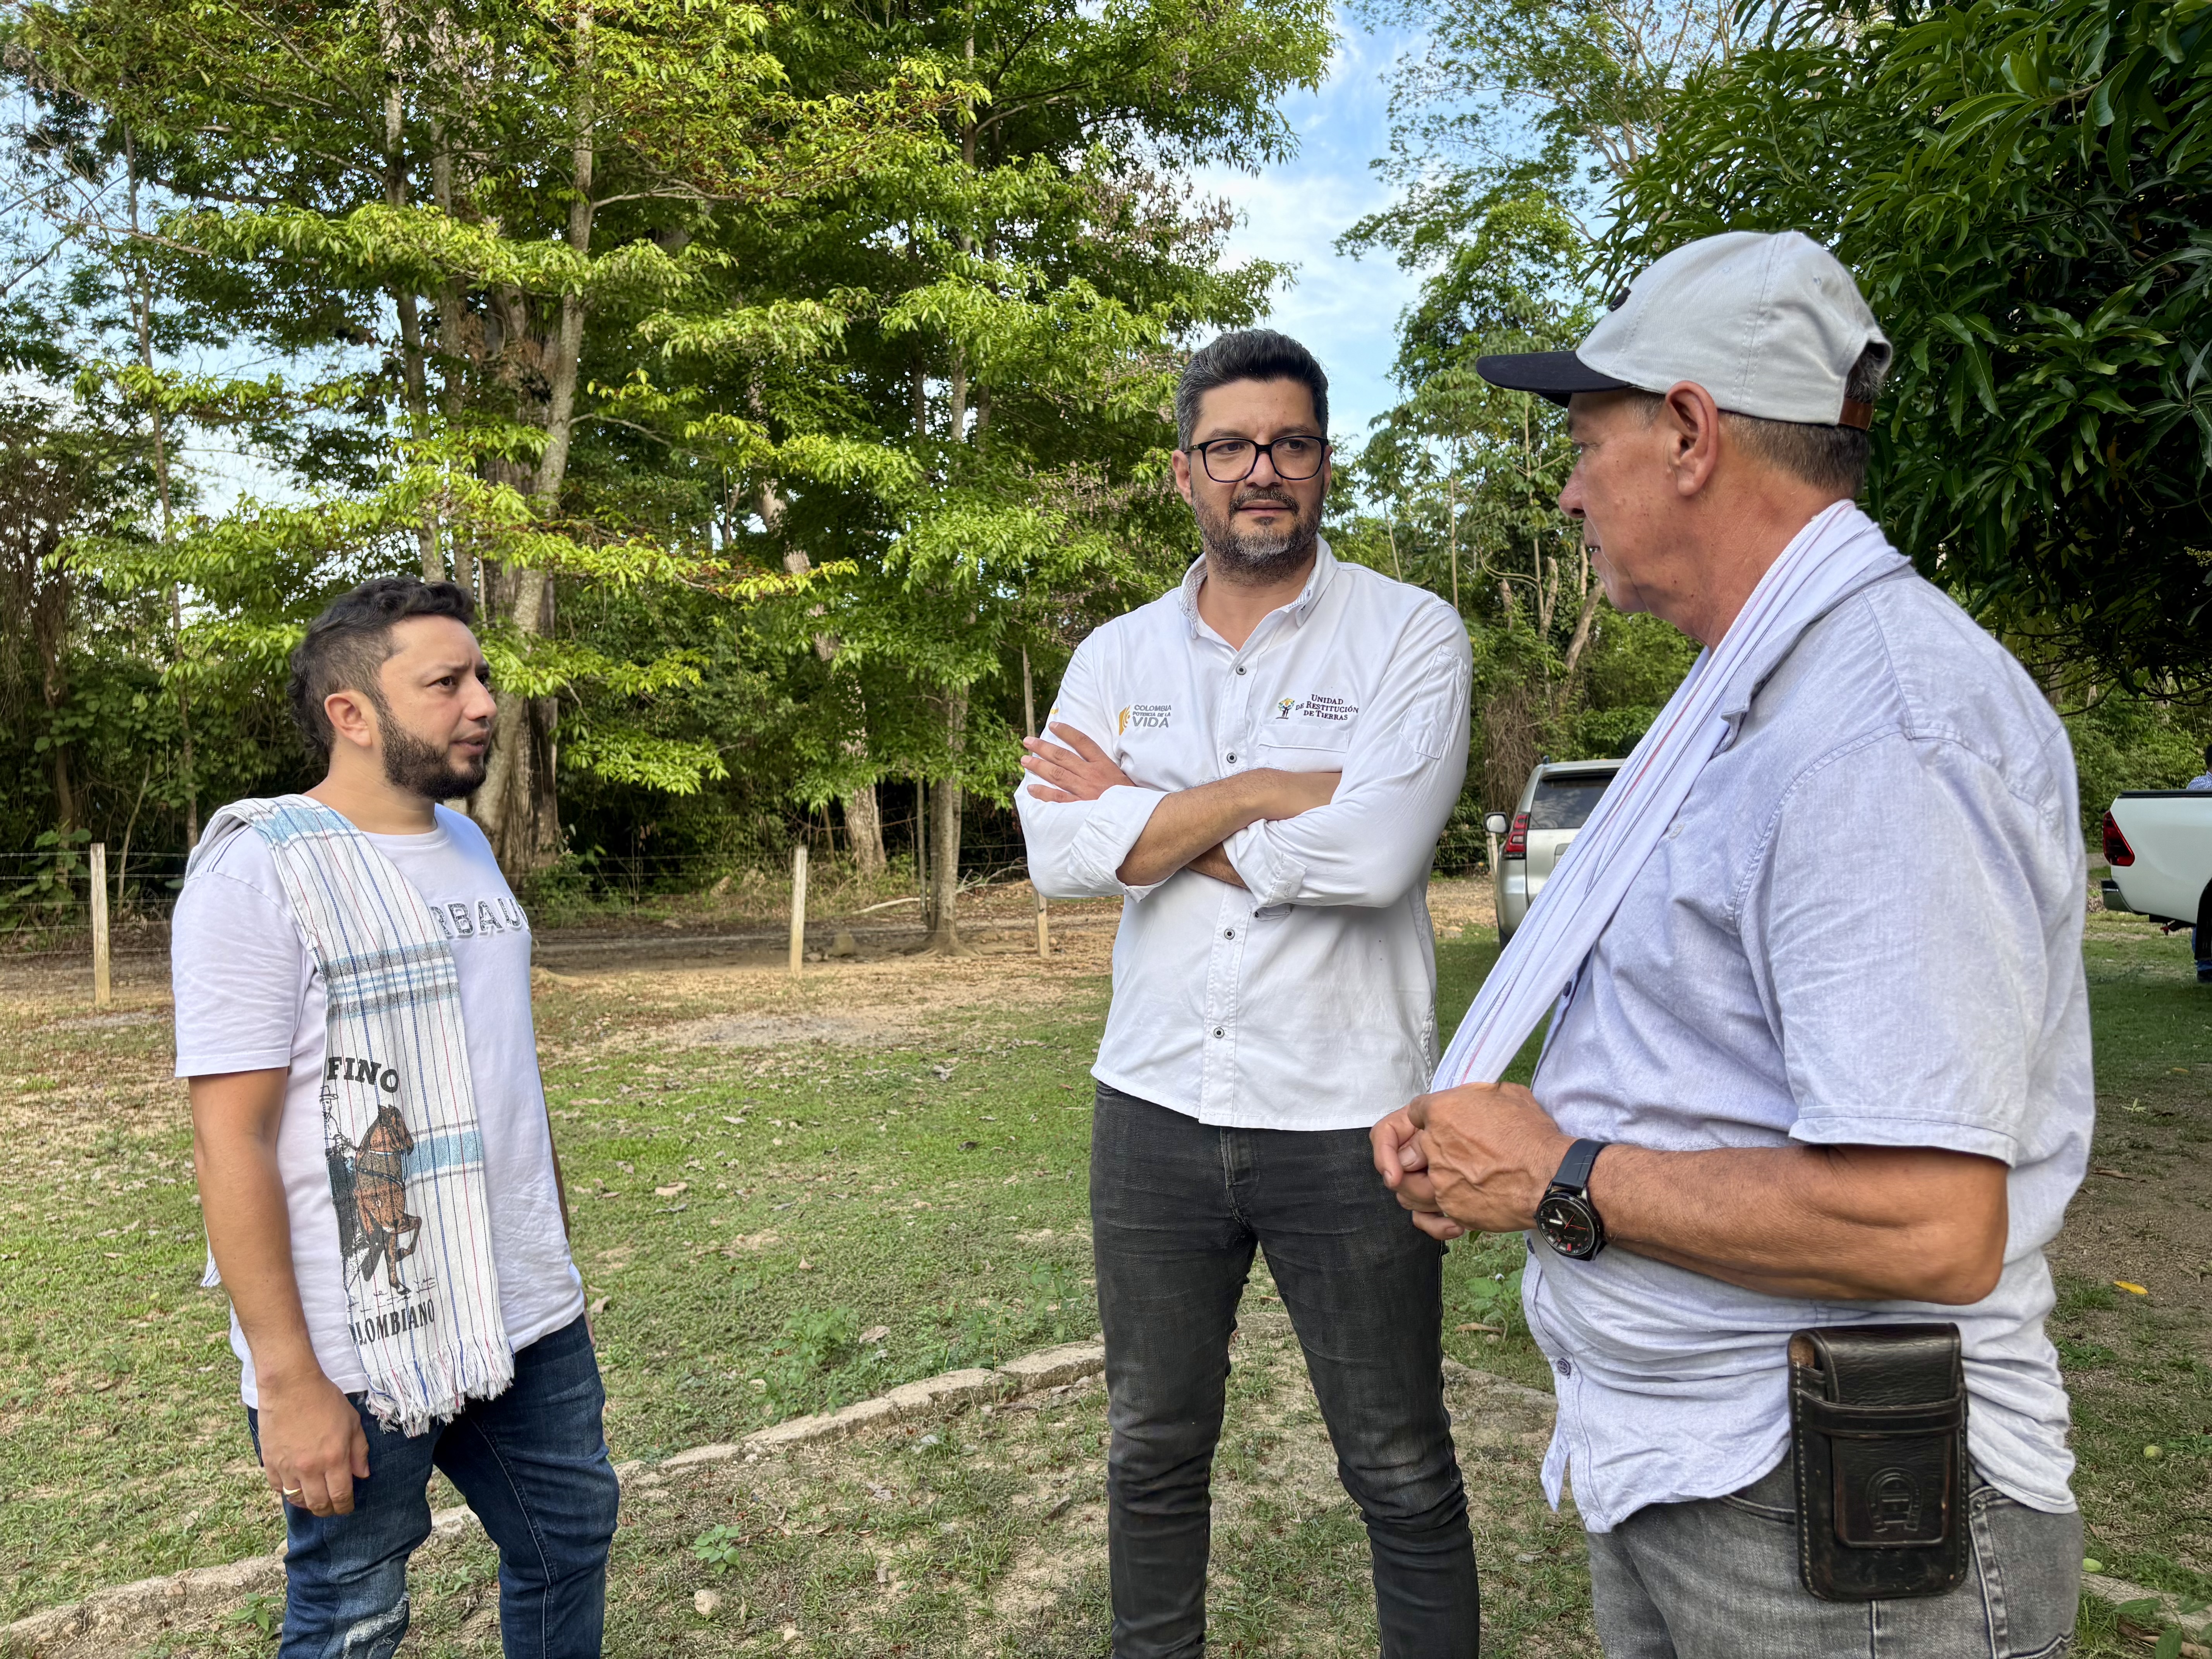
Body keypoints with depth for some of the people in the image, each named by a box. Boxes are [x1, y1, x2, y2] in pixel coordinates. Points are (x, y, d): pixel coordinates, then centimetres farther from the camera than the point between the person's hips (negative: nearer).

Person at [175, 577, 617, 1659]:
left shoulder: (466, 847, 8)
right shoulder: (259, 871, -15)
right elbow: (231, 1142, -18)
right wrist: (288, 1382, -19)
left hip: (530, 1318, 7)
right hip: (357, 1356, -7)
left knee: (570, 1538, 19)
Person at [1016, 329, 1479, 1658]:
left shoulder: (1411, 634, -4)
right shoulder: (1118, 656, 6)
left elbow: (1374, 851, -21)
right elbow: (1060, 853, -10)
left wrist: (1152, 814, -13)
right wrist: (1272, 795, -15)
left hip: (1346, 1122, -3)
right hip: (1155, 1111, 4)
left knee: (1402, 1474, 13)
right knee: (1153, 1455, 20)